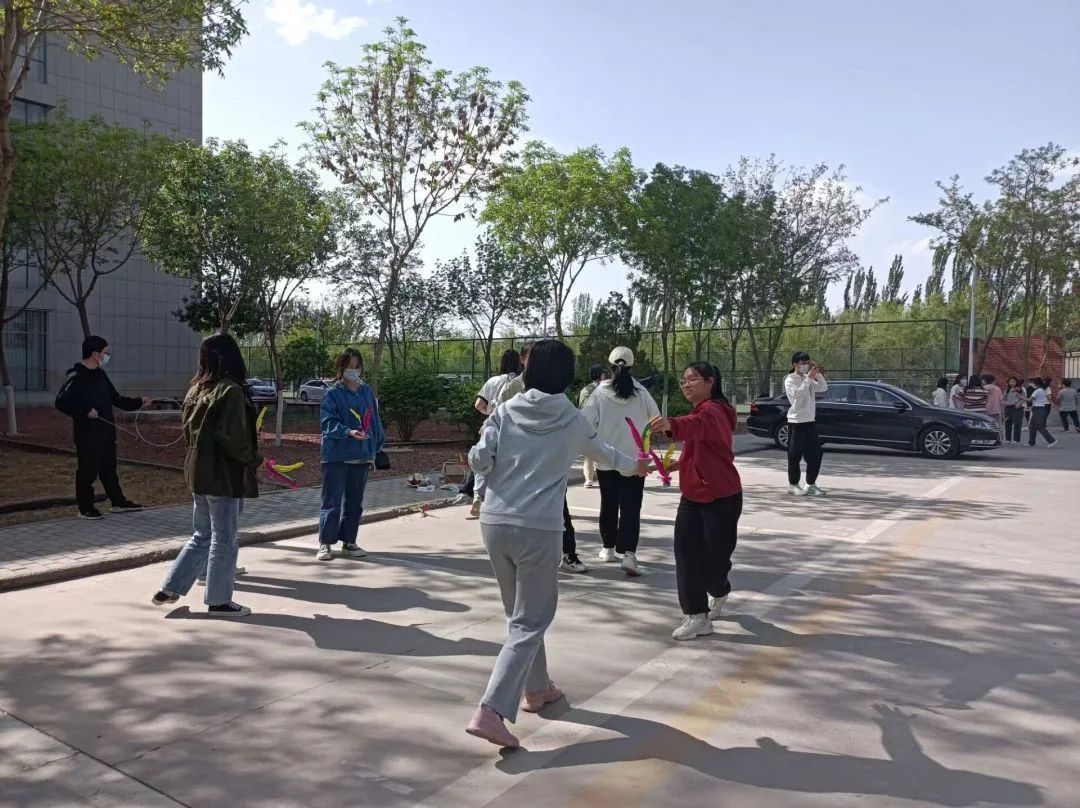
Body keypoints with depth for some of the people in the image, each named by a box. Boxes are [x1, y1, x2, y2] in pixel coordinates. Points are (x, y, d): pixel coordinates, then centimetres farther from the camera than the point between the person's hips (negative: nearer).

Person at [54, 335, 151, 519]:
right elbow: (61, 402, -18)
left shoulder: (100, 375, 12)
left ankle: (119, 502, 26)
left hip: (106, 432, 8)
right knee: (87, 471, 1)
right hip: (87, 434, -8)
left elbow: (116, 398, 18)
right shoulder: (76, 376, -13)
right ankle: (85, 509, 11)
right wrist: (85, 411, -23)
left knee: (109, 468, 16)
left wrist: (138, 402, 12)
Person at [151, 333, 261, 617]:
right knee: (224, 539, 5)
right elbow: (232, 438, -20)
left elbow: (189, 431, 13)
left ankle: (170, 589, 23)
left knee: (202, 536, 20)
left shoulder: (196, 390, 7)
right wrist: (254, 460, -6)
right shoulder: (231, 391, -16)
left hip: (198, 472, 8)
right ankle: (218, 601, 14)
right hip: (224, 476, -8)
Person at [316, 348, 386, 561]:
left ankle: (349, 542, 22)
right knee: (332, 501, -1)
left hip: (362, 456, 5)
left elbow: (374, 421, 14)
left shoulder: (367, 392, 10)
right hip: (336, 456, -5)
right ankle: (326, 543, 8)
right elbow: (329, 422, -13)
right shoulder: (332, 394, -4)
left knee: (355, 502, 11)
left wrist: (377, 448, 11)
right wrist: (348, 432, -29)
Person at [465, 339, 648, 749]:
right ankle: (490, 711, -9)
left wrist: (484, 438, 19)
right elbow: (603, 452, 23)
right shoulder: (573, 421, 4)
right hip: (537, 528, -3)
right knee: (529, 622, 2)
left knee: (519, 614, 21)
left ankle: (536, 688, 37)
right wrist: (633, 466, 44)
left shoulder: (505, 412, 3)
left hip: (494, 522, 4)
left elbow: (479, 461, -4)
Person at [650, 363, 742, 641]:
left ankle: (718, 592, 37)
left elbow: (698, 425, -46)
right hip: (693, 496, 8)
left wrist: (672, 425, -66)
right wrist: (678, 464, 4)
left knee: (715, 556, 3)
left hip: (721, 497, -8)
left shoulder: (713, 411, -20)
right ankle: (696, 616, 1)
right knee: (687, 553, -4)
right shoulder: (698, 411, 13)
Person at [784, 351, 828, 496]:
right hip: (796, 422, -7)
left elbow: (823, 388, 7)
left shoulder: (808, 379, 13)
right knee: (795, 455, 0)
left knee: (815, 454, 6)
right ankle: (793, 485, 10)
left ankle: (811, 484, 16)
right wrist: (809, 378, -20)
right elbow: (798, 393, -24)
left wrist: (818, 374, -4)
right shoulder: (790, 380, -8)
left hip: (810, 421, 7)